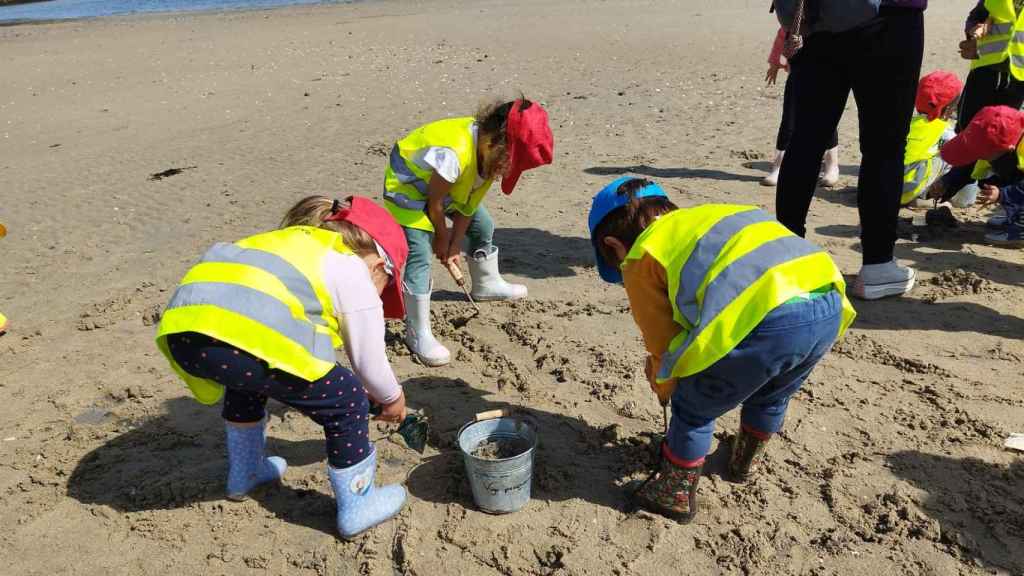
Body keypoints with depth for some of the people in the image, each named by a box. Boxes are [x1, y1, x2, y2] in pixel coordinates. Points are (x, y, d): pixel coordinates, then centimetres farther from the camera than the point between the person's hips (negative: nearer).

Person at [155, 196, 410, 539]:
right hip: (249, 339, -8)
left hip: (181, 332, 9)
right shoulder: (356, 276, 15)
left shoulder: (294, 241, 37)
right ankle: (356, 507, 26)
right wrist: (392, 398, 40)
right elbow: (369, 362, 19)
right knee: (347, 403, 12)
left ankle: (244, 475, 55)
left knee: (248, 381, 40)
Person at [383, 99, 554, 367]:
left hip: (450, 186, 8)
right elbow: (434, 201, -26)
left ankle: (487, 285, 40)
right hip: (408, 185, -8)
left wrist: (455, 244, -6)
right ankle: (418, 335, -8)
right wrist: (442, 238, -9)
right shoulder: (454, 154, -42)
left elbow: (469, 203, -7)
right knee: (420, 257, -17)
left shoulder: (491, 151, -16)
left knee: (483, 227, 15)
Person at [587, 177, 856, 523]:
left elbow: (663, 344, 16)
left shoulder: (641, 257, 13)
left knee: (693, 409, 17)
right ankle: (746, 462, 58)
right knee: (770, 397, 35)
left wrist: (664, 386, 37)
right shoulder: (706, 217, 35)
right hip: (828, 303, 8)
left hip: (769, 320, -8)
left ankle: (675, 494, 33)